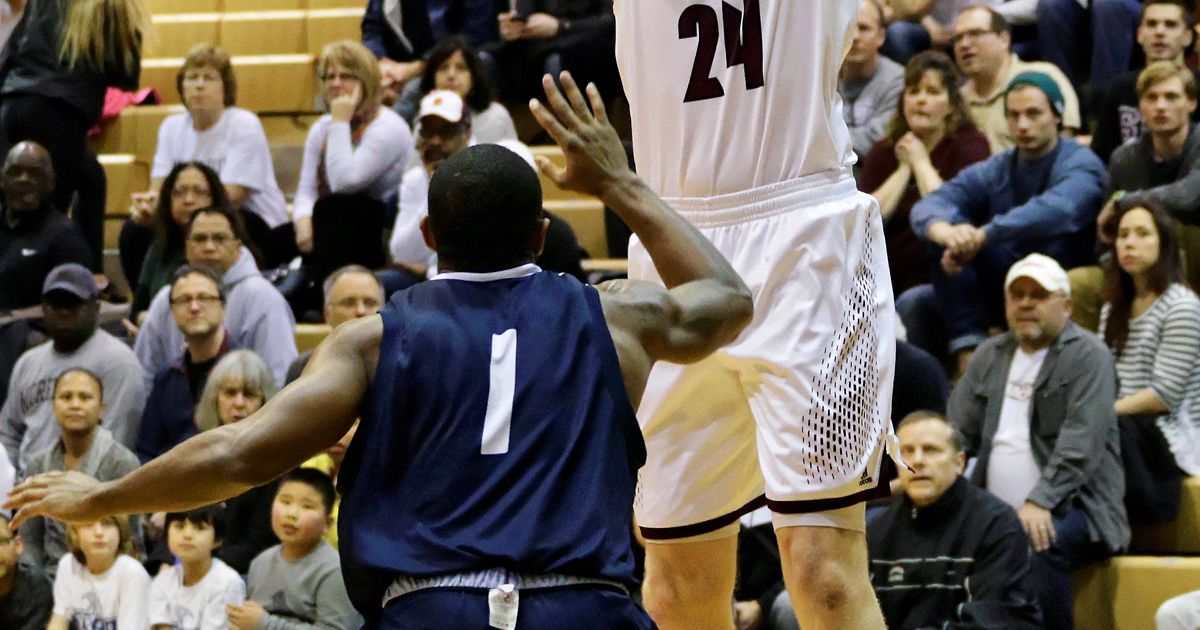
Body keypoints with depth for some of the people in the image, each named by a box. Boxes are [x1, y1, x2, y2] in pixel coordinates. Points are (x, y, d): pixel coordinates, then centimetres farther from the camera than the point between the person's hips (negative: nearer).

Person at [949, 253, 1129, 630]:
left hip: (1072, 507, -5)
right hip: (995, 513, 5)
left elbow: (1082, 442, -16)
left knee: (1038, 544, -36)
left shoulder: (1088, 357, -4)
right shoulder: (989, 356, 16)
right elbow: (957, 434, 13)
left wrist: (1041, 503, -27)